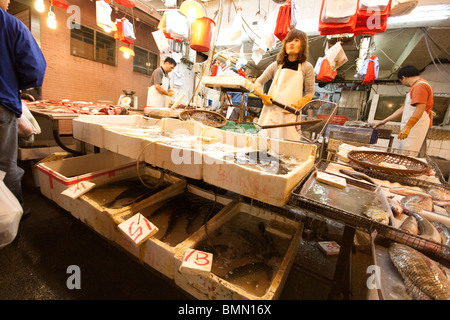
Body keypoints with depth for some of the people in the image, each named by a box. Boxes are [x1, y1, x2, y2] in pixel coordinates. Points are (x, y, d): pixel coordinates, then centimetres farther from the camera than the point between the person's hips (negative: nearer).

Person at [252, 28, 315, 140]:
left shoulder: (307, 68, 8)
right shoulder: (276, 65, 12)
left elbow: (310, 92, 8)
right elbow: (258, 83, 14)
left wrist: (299, 105, -11)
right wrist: (263, 96, -5)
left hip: (290, 115, -1)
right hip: (271, 113, 2)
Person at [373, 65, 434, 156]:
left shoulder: (420, 85, -7)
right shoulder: (415, 87, 26)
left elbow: (420, 108, -19)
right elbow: (403, 109, 26)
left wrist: (407, 127, -24)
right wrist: (384, 121, 23)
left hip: (417, 127, -10)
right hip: (413, 127, 10)